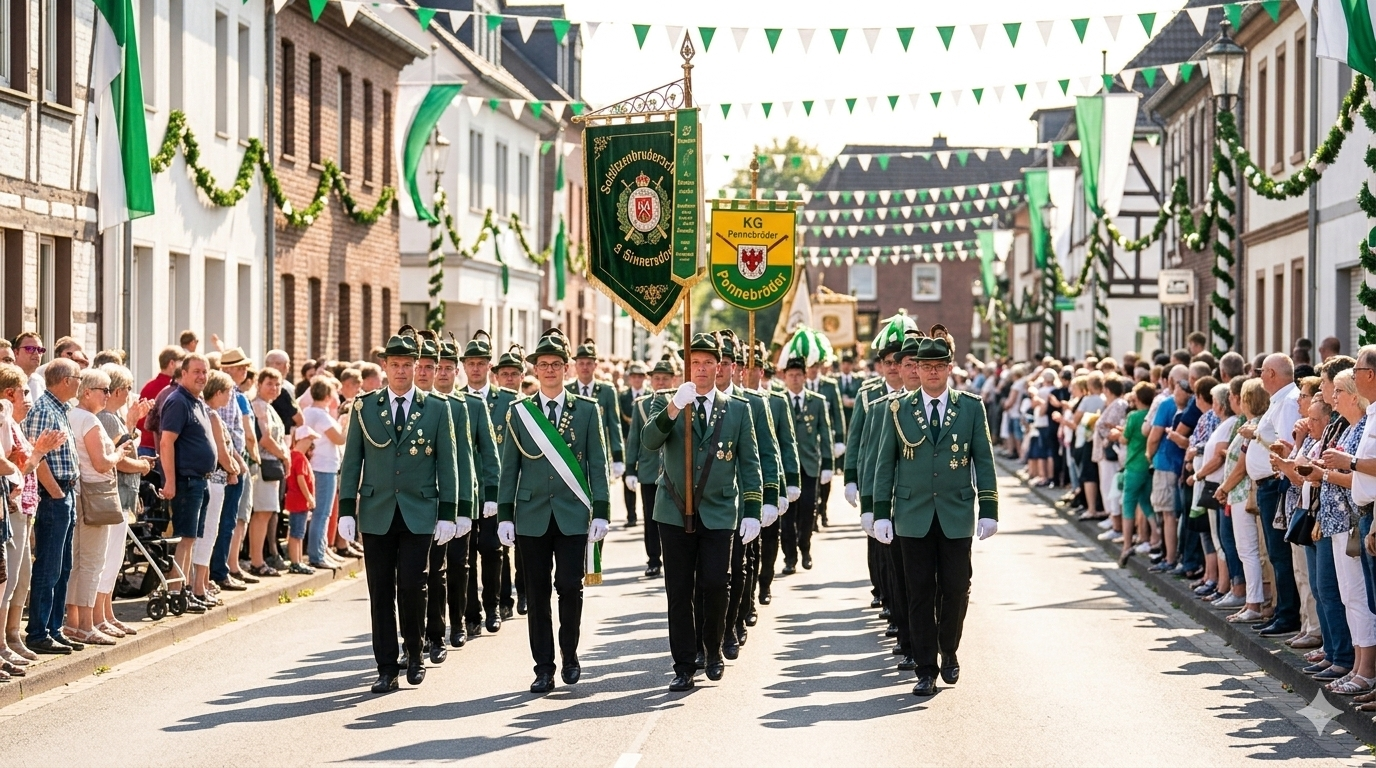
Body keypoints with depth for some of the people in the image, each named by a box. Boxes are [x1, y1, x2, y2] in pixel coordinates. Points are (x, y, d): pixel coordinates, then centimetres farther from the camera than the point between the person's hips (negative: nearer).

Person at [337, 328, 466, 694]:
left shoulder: (437, 409, 3)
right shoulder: (364, 407, 6)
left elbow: (447, 465, 3)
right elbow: (351, 462, 7)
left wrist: (448, 513, -2)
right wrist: (347, 510, 1)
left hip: (419, 514, -1)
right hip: (376, 514, 1)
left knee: (411, 587, -9)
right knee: (381, 593, 2)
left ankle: (414, 654, 14)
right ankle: (386, 668, 8)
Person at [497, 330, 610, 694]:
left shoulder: (587, 410, 5)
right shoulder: (518, 412, 7)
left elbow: (598, 464, 3)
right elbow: (509, 468, 8)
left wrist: (600, 512, -3)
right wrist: (504, 515, 2)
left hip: (573, 516, -1)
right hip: (531, 517, 1)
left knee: (570, 587, -5)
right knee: (537, 593, 2)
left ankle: (570, 654, 17)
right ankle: (544, 668, 8)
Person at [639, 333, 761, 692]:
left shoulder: (738, 409, 7)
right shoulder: (669, 406, 5)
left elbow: (750, 464, 7)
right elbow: (649, 441, -13)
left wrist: (752, 512, -1)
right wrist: (673, 408, -29)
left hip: (719, 512, 0)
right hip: (675, 512, 0)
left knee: (716, 585, -9)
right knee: (679, 592, 1)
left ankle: (712, 649, 16)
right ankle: (684, 666, 8)